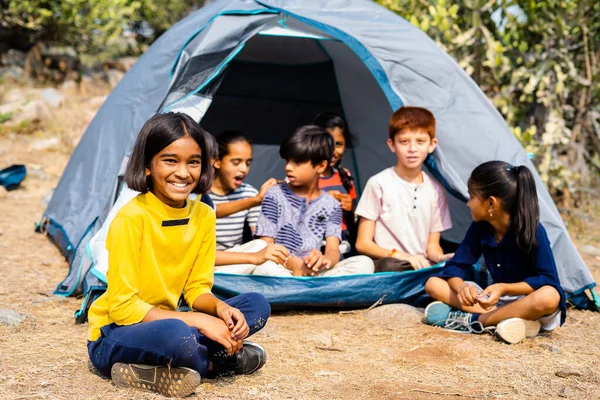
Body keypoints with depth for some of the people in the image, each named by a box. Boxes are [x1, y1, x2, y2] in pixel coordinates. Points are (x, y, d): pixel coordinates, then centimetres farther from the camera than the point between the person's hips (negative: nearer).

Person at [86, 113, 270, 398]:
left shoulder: (203, 216, -2)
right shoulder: (131, 218, -22)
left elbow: (197, 287, 6)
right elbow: (123, 307, -22)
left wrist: (221, 308, -18)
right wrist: (198, 321, -26)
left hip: (161, 323, 8)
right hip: (115, 337, -8)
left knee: (257, 306, -7)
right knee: (178, 336, -40)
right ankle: (217, 361, -8)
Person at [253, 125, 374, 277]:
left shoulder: (331, 205, 10)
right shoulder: (275, 195, 4)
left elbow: (333, 250, -2)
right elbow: (265, 247, -2)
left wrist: (322, 260, -29)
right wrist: (292, 263, -23)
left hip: (314, 273, 3)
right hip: (281, 272, -3)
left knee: (365, 263, -21)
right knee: (266, 269, -37)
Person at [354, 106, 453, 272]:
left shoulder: (436, 190, 12)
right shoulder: (379, 184, -1)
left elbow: (432, 244, 15)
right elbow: (363, 243, -2)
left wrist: (440, 257, -9)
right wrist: (402, 256, -16)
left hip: (422, 265, 4)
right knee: (389, 266, -40)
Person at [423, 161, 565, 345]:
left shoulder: (533, 231, -19)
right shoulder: (480, 228, -3)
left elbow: (546, 280, -21)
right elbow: (455, 267, -3)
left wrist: (503, 288, -34)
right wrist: (461, 287, -27)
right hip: (496, 301, 5)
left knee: (549, 297, -41)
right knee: (433, 283, -11)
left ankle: (474, 320, -30)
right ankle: (505, 319, -28)